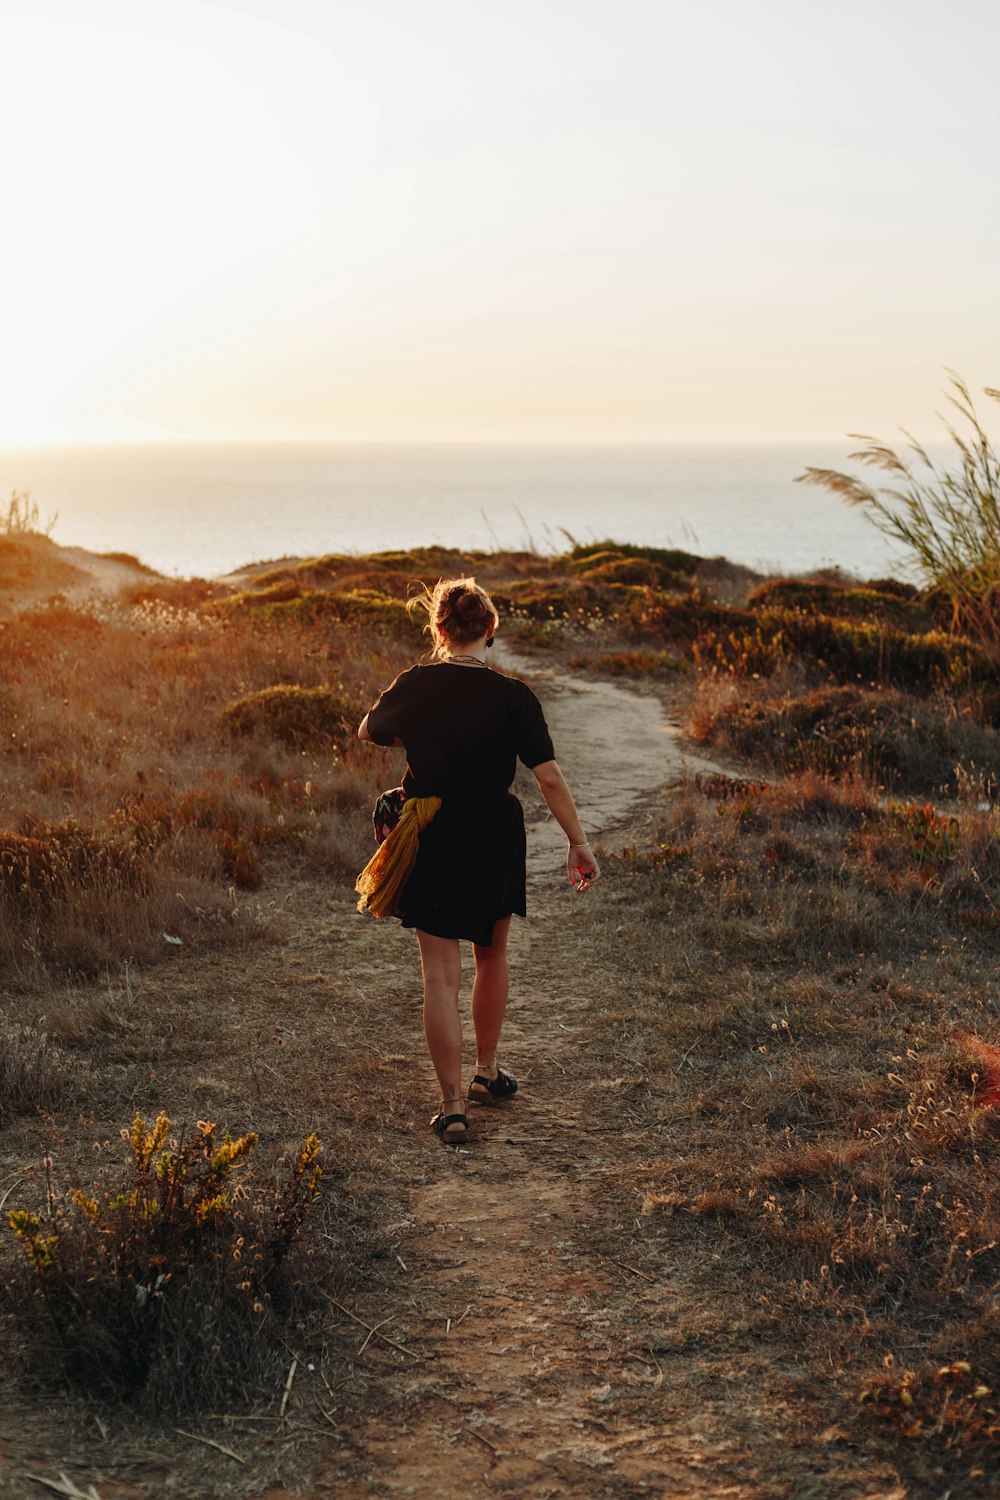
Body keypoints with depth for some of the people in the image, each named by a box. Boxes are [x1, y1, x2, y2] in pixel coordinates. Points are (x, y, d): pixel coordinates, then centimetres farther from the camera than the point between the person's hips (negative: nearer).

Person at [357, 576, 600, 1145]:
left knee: (441, 975, 3)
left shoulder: (414, 685, -6)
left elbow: (368, 731, 14)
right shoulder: (512, 696, -12)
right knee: (492, 957, 22)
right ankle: (488, 1072, 37)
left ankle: (453, 1107, 1)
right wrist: (579, 844, -7)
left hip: (430, 842, 0)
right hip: (494, 842, 0)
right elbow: (550, 778, -15)